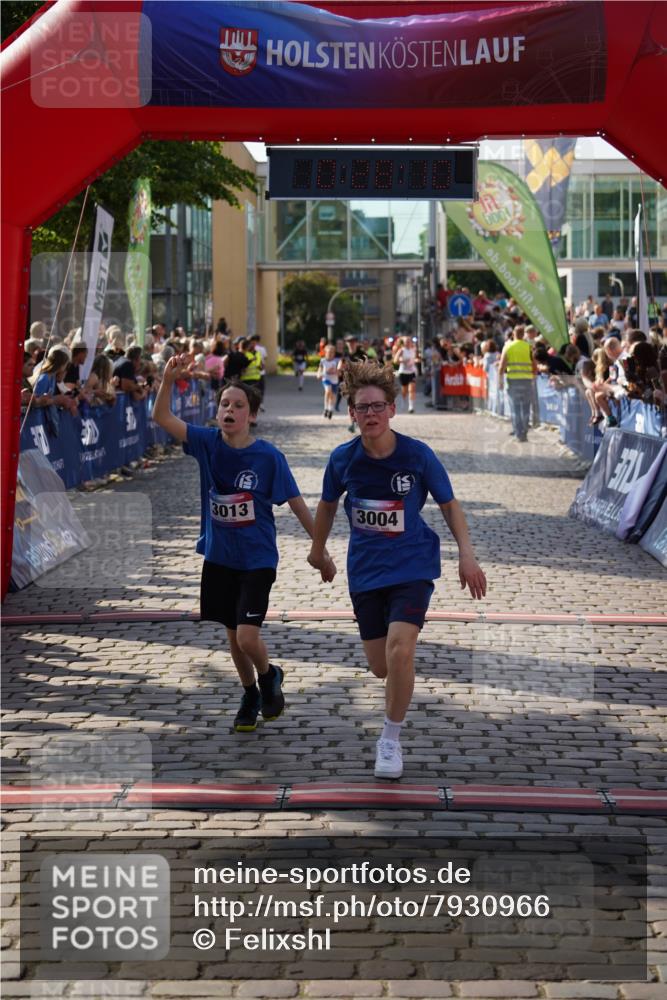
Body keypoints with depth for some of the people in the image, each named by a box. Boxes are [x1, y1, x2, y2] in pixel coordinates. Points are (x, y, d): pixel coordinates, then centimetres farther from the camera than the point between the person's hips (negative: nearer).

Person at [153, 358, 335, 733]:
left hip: (257, 560, -4)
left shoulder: (269, 456, -14)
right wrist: (169, 379, -30)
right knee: (233, 635, 15)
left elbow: (298, 505, -9)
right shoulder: (208, 443, -5)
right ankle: (251, 696, 37)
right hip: (219, 557, 4)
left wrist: (322, 552, -6)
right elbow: (162, 417, -13)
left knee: (247, 637, -14)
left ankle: (269, 676, 19)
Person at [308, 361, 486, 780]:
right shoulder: (343, 458, -6)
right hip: (365, 569, 3)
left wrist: (466, 553, -12)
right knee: (380, 666, 6)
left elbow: (450, 504, -1)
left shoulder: (418, 454, -12)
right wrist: (319, 549, 24)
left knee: (399, 647, -23)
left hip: (412, 564, -3)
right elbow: (328, 504, 13)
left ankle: (391, 739, -3)